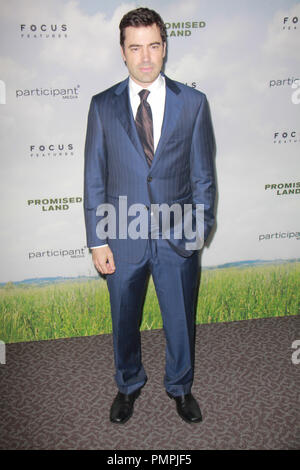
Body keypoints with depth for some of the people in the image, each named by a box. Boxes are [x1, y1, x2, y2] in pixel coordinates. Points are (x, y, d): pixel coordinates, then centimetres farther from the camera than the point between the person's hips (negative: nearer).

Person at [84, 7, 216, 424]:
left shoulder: (193, 103, -3)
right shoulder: (103, 106, -2)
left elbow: (202, 174, 2)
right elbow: (94, 179, -1)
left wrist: (201, 225, 0)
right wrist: (97, 241, -4)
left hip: (177, 238, 0)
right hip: (123, 238, 1)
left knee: (180, 320, 16)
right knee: (124, 322, 18)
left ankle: (180, 386, 44)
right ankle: (129, 385, 46)